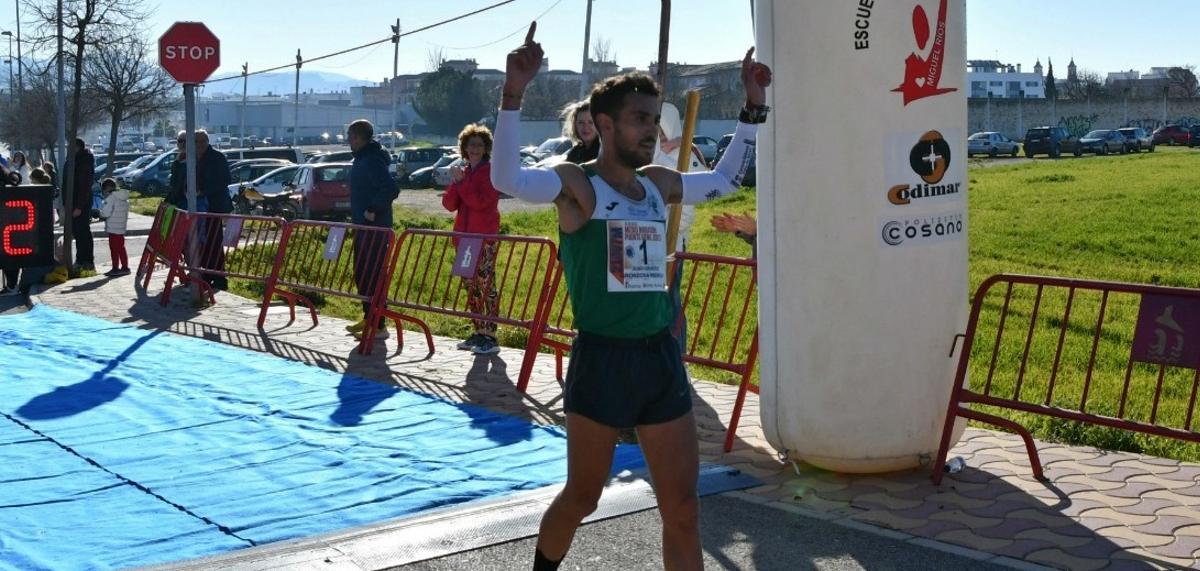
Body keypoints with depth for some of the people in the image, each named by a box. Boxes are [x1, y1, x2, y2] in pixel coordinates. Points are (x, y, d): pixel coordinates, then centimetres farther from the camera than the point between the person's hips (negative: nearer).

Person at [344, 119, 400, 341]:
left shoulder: (372, 161, -17)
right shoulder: (362, 158, 15)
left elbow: (391, 189, -27)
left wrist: (373, 210, -20)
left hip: (375, 228, -11)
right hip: (363, 226, 11)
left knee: (372, 276, -8)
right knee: (361, 274, 17)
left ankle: (378, 326, -5)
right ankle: (369, 319, 27)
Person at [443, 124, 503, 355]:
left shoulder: (490, 171, -5)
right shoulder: (463, 172, 16)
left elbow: (481, 202, -17)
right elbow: (449, 204, 7)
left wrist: (461, 182, -13)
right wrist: (455, 183, -8)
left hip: (485, 236, -8)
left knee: (486, 285, -9)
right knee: (471, 287, 11)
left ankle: (490, 337, -9)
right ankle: (478, 332, 20)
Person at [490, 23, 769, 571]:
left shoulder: (658, 183, 11)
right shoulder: (575, 183, -8)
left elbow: (724, 181, 27)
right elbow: (506, 177, -27)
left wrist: (753, 106, 23)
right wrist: (514, 93, -34)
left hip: (662, 357, 5)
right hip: (602, 359, -5)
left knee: (683, 509, 6)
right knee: (581, 497, 12)